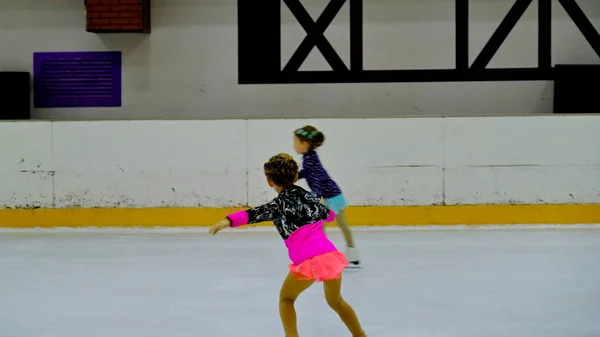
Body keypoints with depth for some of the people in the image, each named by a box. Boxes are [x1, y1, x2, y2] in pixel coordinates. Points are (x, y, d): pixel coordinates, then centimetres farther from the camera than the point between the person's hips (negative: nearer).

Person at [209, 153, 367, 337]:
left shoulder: (280, 203, 1)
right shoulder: (309, 196, 18)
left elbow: (256, 214, -20)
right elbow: (329, 215, 39)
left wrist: (228, 220, -35)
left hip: (309, 261, -5)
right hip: (330, 255, 5)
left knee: (286, 298, 21)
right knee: (335, 301, 30)